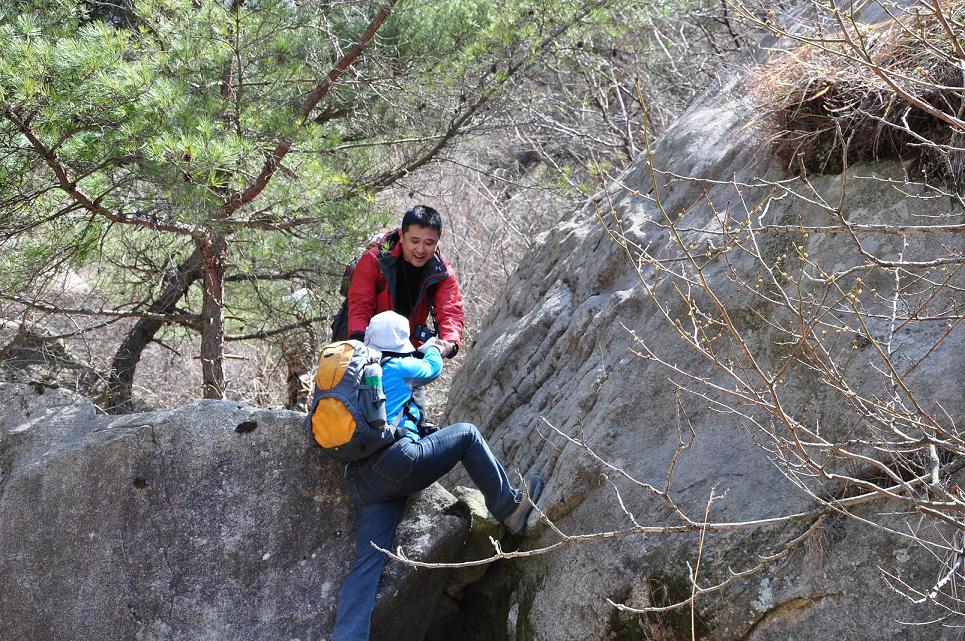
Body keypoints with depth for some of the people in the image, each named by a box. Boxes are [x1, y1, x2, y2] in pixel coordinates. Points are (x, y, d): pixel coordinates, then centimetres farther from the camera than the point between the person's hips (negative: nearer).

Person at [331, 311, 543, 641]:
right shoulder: (398, 367, 9)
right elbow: (433, 368, 30)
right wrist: (431, 347, 53)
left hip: (362, 484, 7)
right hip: (396, 461, -7)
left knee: (368, 562, -3)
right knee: (467, 434, 10)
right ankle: (509, 507, 11)